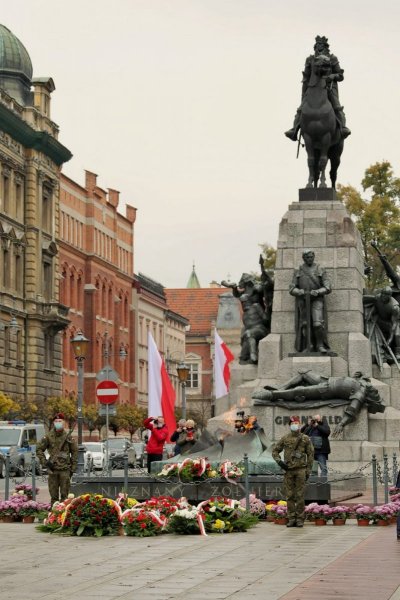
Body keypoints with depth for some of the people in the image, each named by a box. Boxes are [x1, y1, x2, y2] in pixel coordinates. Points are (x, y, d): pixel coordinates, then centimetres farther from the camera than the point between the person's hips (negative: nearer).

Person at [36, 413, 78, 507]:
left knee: (64, 494, 0)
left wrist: (73, 467, 4)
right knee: (53, 494, 4)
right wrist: (44, 462, 0)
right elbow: (39, 449, 10)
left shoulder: (68, 436, 3)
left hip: (65, 469, -1)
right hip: (52, 469, 1)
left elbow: (75, 452, 8)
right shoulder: (48, 436, 3)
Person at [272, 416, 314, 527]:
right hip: (288, 470, 2)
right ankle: (291, 518, 9)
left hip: (301, 469, -2)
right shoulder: (285, 439, 8)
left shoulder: (305, 439, 4)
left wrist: (308, 471, 0)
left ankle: (300, 519, 3)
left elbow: (310, 455, 5)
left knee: (300, 496, -2)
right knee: (289, 496, 3)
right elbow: (275, 451, 14)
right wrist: (279, 461, -3)